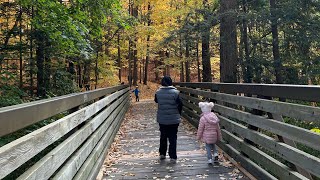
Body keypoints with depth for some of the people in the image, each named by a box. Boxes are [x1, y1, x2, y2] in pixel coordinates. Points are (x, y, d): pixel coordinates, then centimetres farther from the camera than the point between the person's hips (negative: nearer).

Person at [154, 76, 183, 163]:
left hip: (162, 119, 3)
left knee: (163, 136, 19)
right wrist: (178, 114, 7)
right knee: (173, 138, 6)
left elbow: (156, 101, 12)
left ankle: (162, 154, 29)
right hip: (173, 119, -3)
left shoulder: (158, 92, -7)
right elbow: (180, 104, -8)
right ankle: (173, 157, 6)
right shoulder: (175, 92, -15)